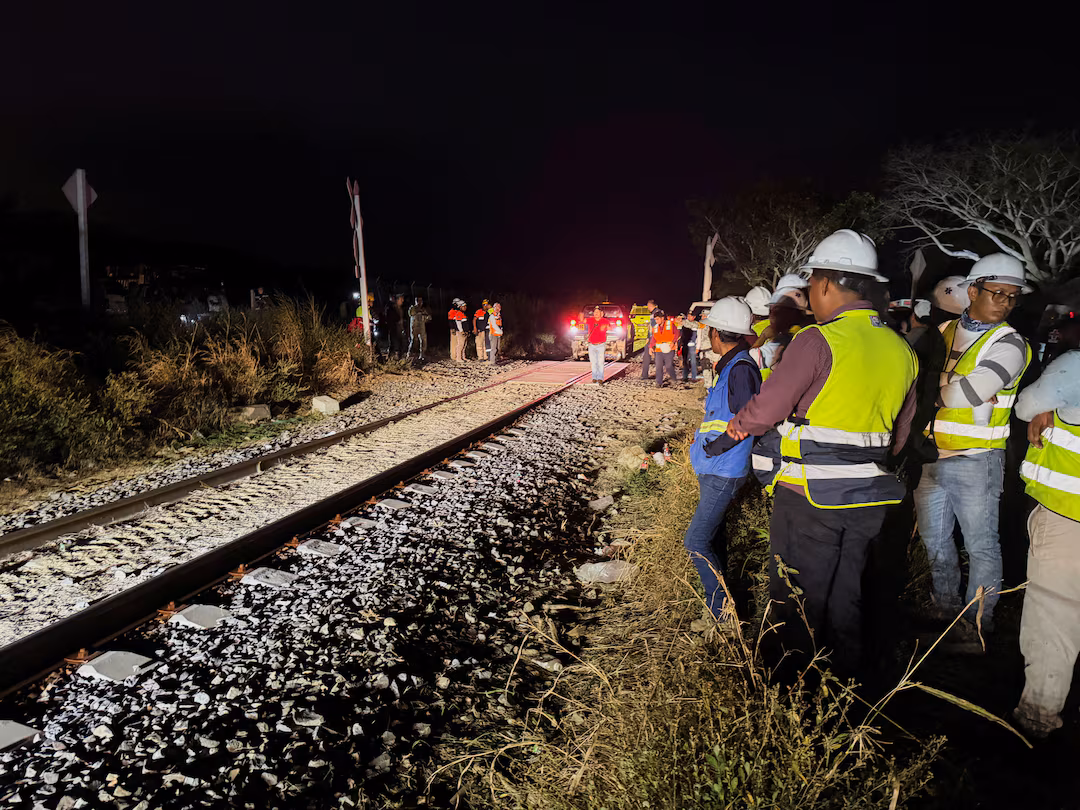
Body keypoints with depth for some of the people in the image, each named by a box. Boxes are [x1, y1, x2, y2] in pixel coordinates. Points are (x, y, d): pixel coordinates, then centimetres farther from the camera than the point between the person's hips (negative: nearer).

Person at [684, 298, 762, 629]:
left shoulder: (741, 369, -19)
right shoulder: (728, 366, 11)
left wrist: (713, 447, -17)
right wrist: (704, 438, 10)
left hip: (724, 472, -10)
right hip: (713, 469, 10)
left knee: (696, 541, -8)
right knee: (710, 534, 18)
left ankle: (721, 608, 2)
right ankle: (720, 593, 31)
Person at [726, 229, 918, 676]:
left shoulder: (817, 341, -17)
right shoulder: (902, 350, 6)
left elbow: (766, 409, -15)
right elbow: (898, 434, 13)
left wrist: (739, 424, 6)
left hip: (808, 494, -7)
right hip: (867, 497, 7)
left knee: (798, 604, 8)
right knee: (845, 598, 20)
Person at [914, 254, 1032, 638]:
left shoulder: (1009, 345, -9)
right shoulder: (943, 332, 7)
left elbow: (960, 395, -21)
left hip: (975, 461, -5)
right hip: (931, 456, 5)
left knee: (981, 546, 5)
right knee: (934, 540, 18)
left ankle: (977, 623, 22)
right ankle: (945, 611, 37)